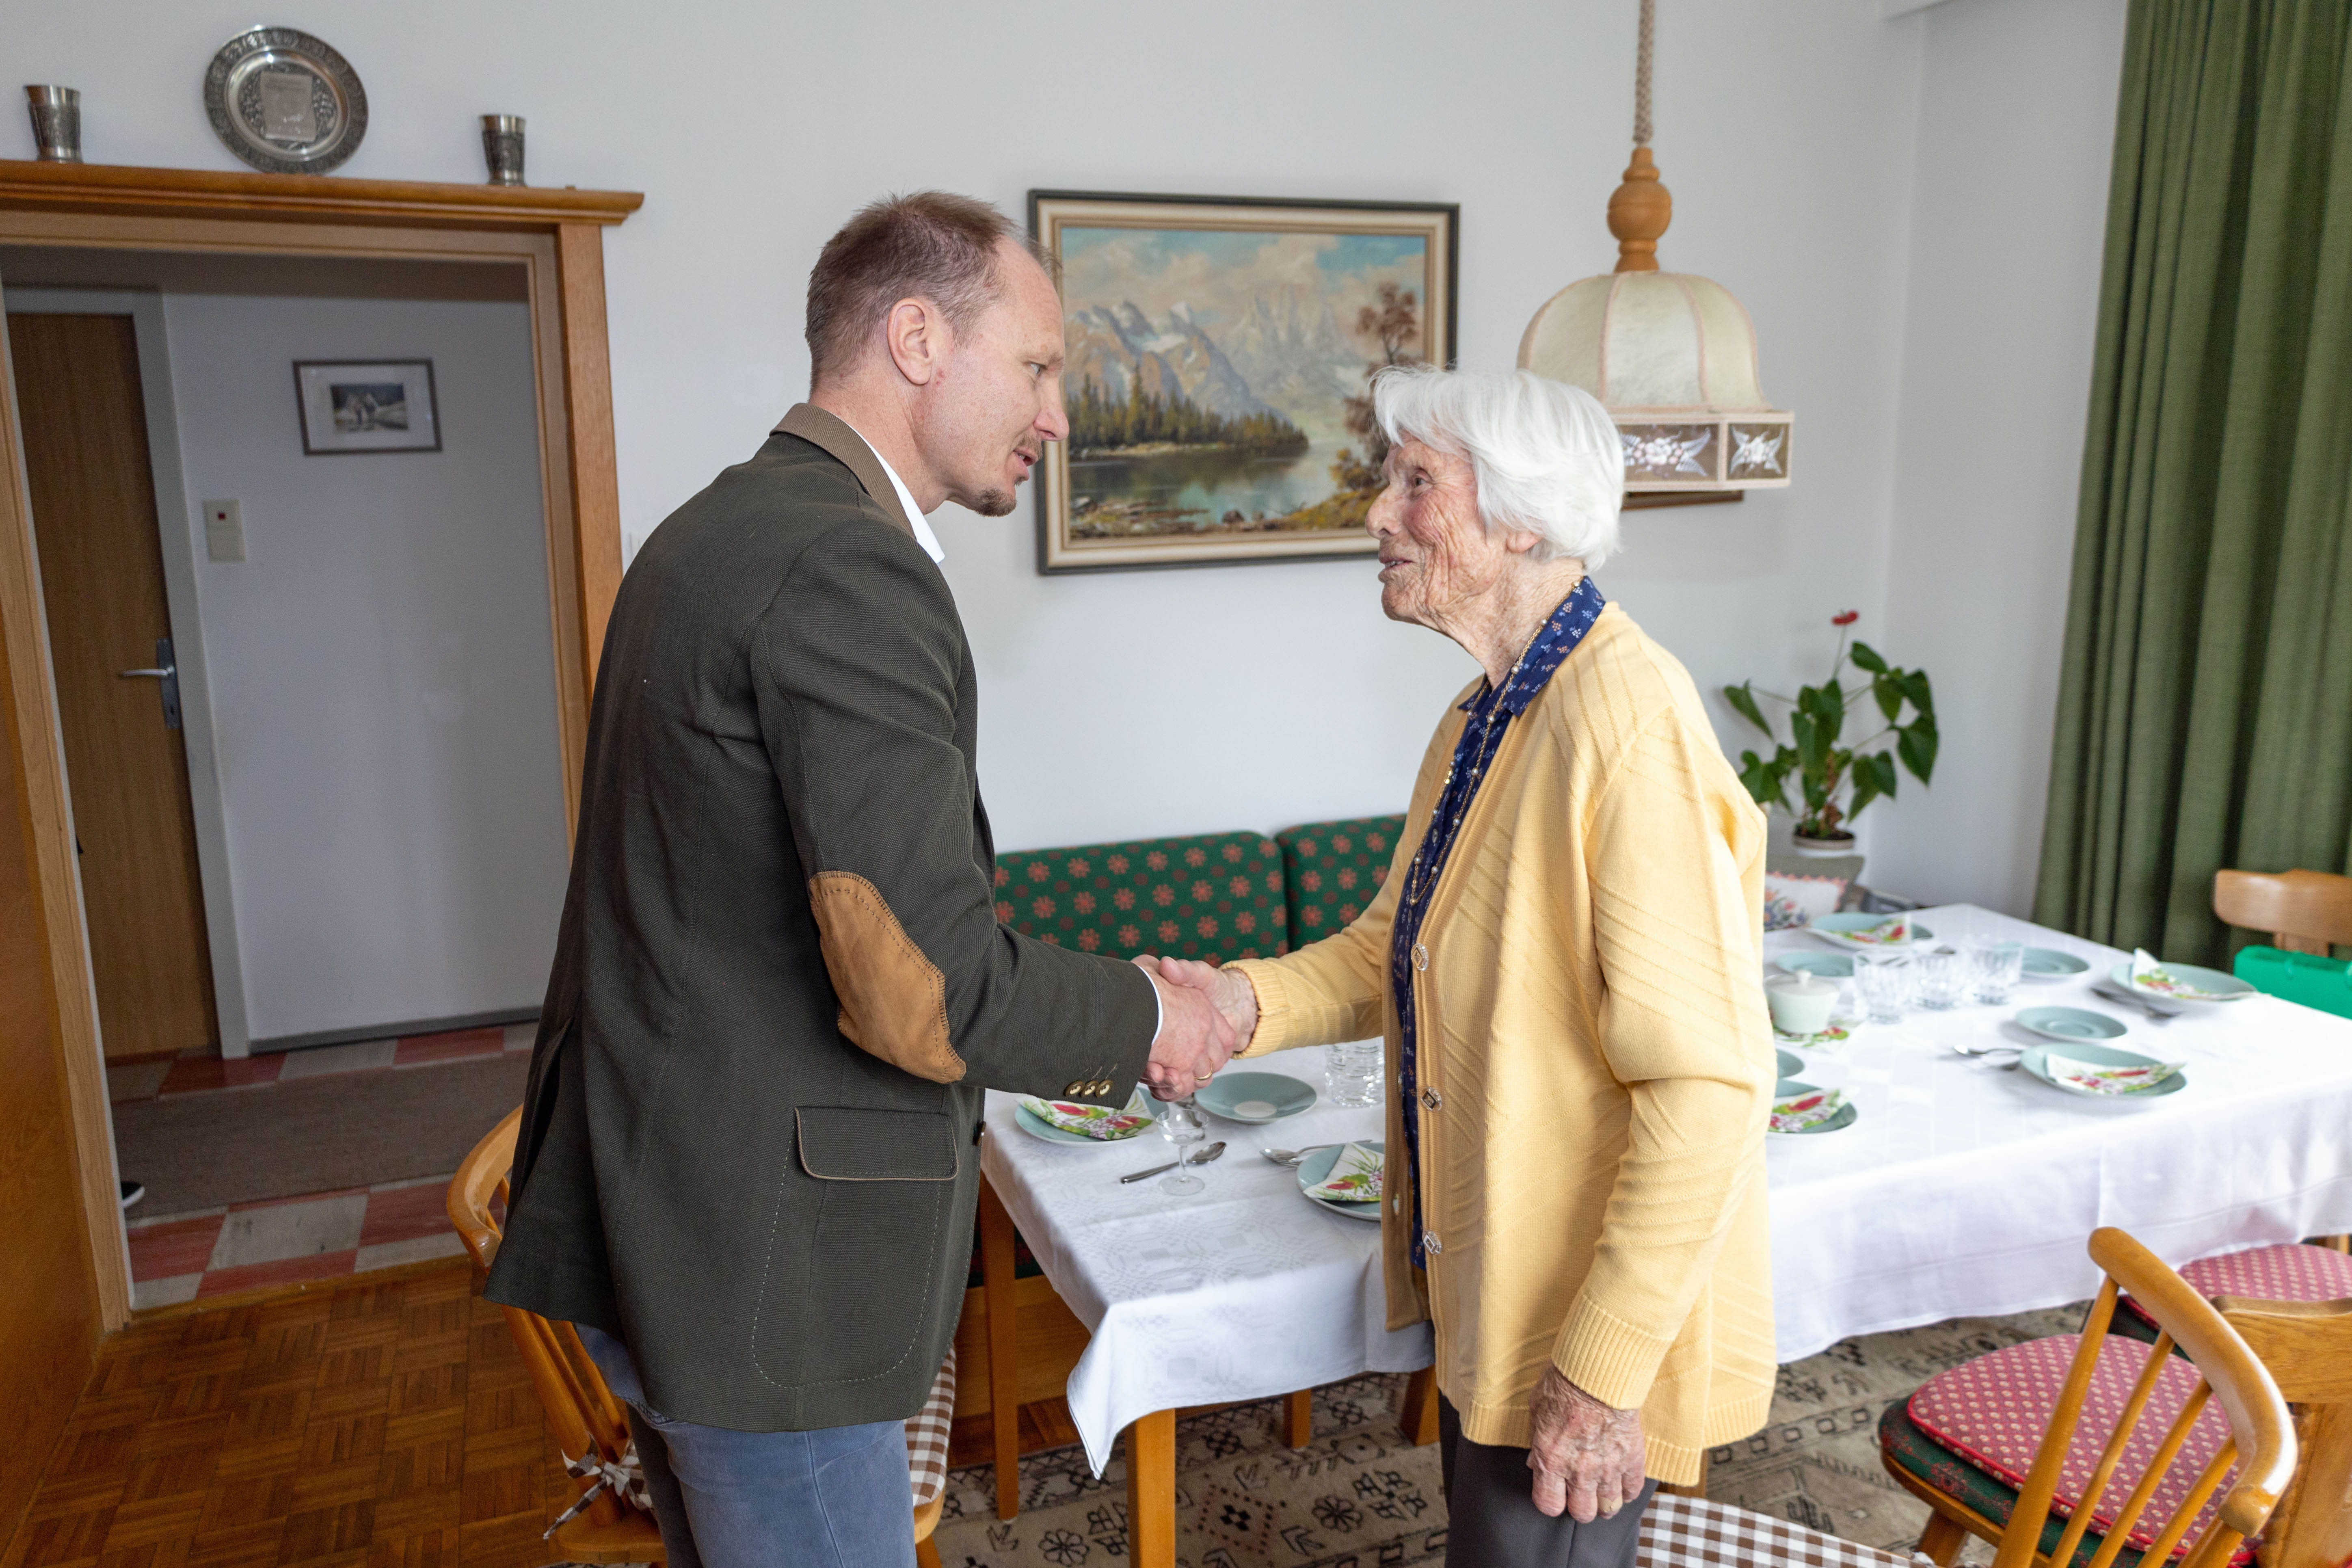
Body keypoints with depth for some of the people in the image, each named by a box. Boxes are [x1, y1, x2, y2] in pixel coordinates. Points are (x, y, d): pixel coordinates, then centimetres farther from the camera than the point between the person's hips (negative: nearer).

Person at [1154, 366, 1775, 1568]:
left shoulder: (1628, 717, -25)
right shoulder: (1483, 715, 5)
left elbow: (1709, 1085, -27)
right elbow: (1399, 946, 13)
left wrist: (1603, 1368, -24)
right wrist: (1249, 1001, -6)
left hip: (1590, 1328, -9)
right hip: (1484, 1290, 9)